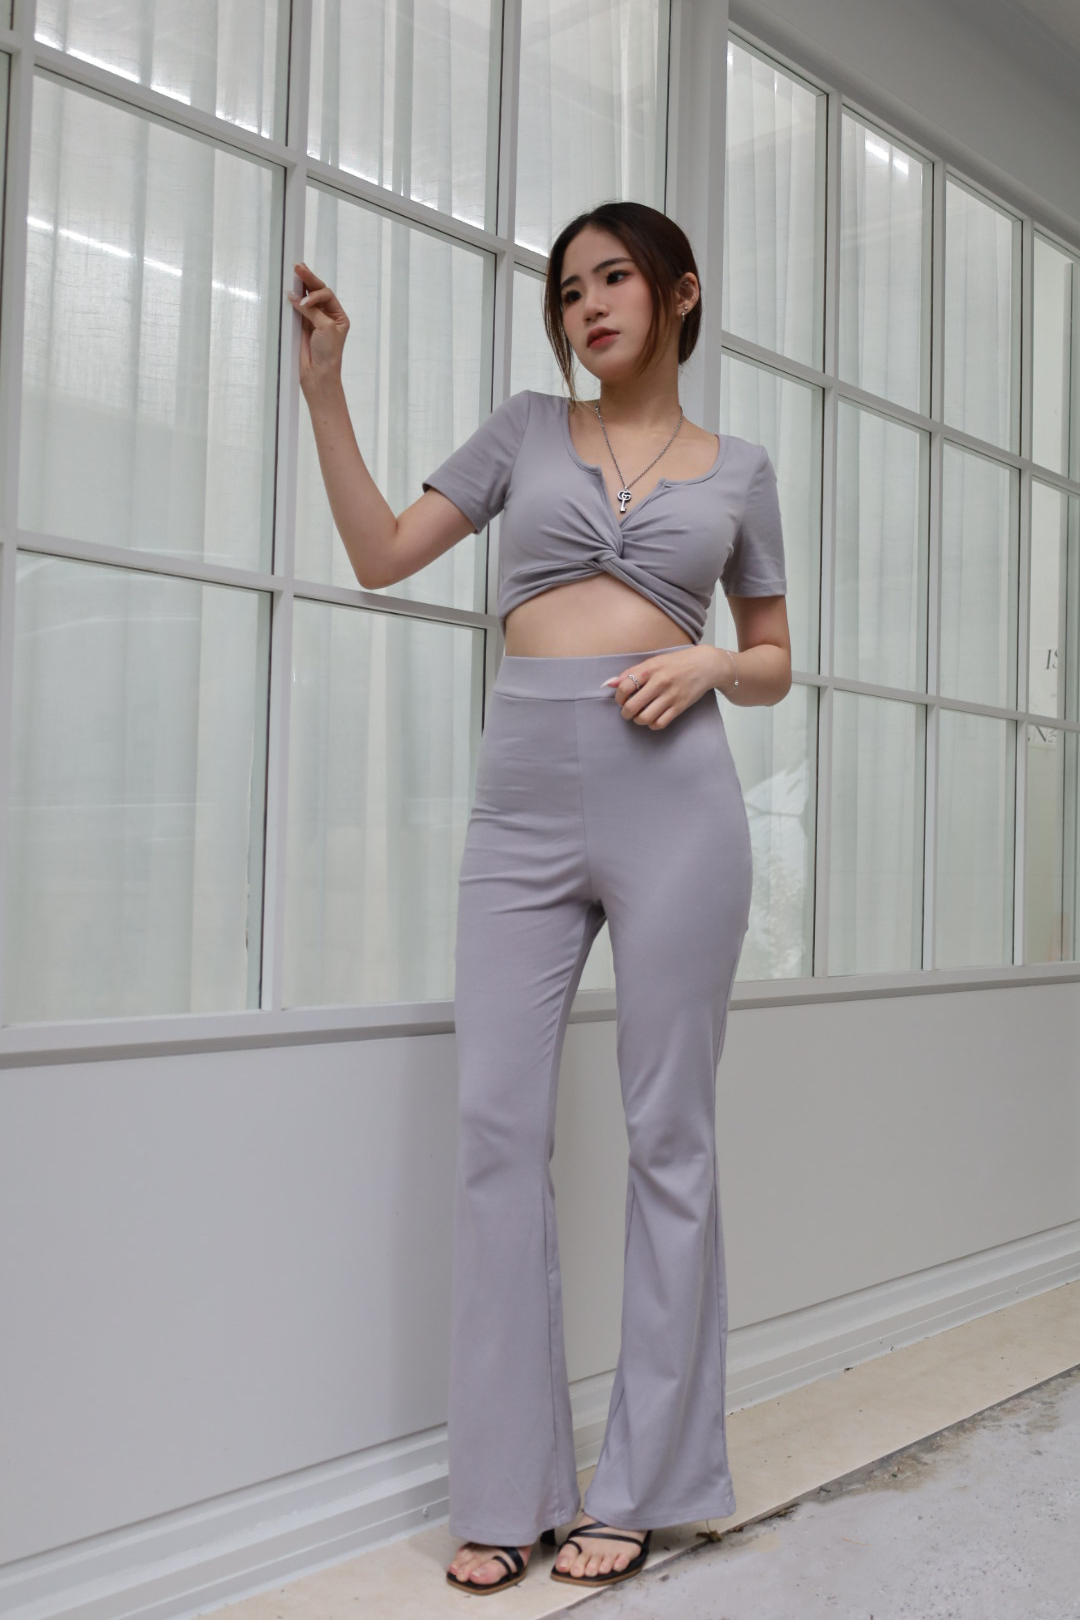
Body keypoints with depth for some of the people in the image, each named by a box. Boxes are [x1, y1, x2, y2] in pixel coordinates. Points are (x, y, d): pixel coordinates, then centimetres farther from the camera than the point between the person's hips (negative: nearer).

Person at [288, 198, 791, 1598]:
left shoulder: (738, 470, 14)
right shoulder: (526, 429, 16)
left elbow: (775, 662, 18)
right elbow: (382, 552, 9)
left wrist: (708, 664, -4)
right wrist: (323, 388, 0)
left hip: (671, 789, -1)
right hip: (524, 797, 2)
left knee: (667, 1135, 1)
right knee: (496, 1125, -1)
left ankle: (640, 1484, 15)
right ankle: (506, 1489, 12)